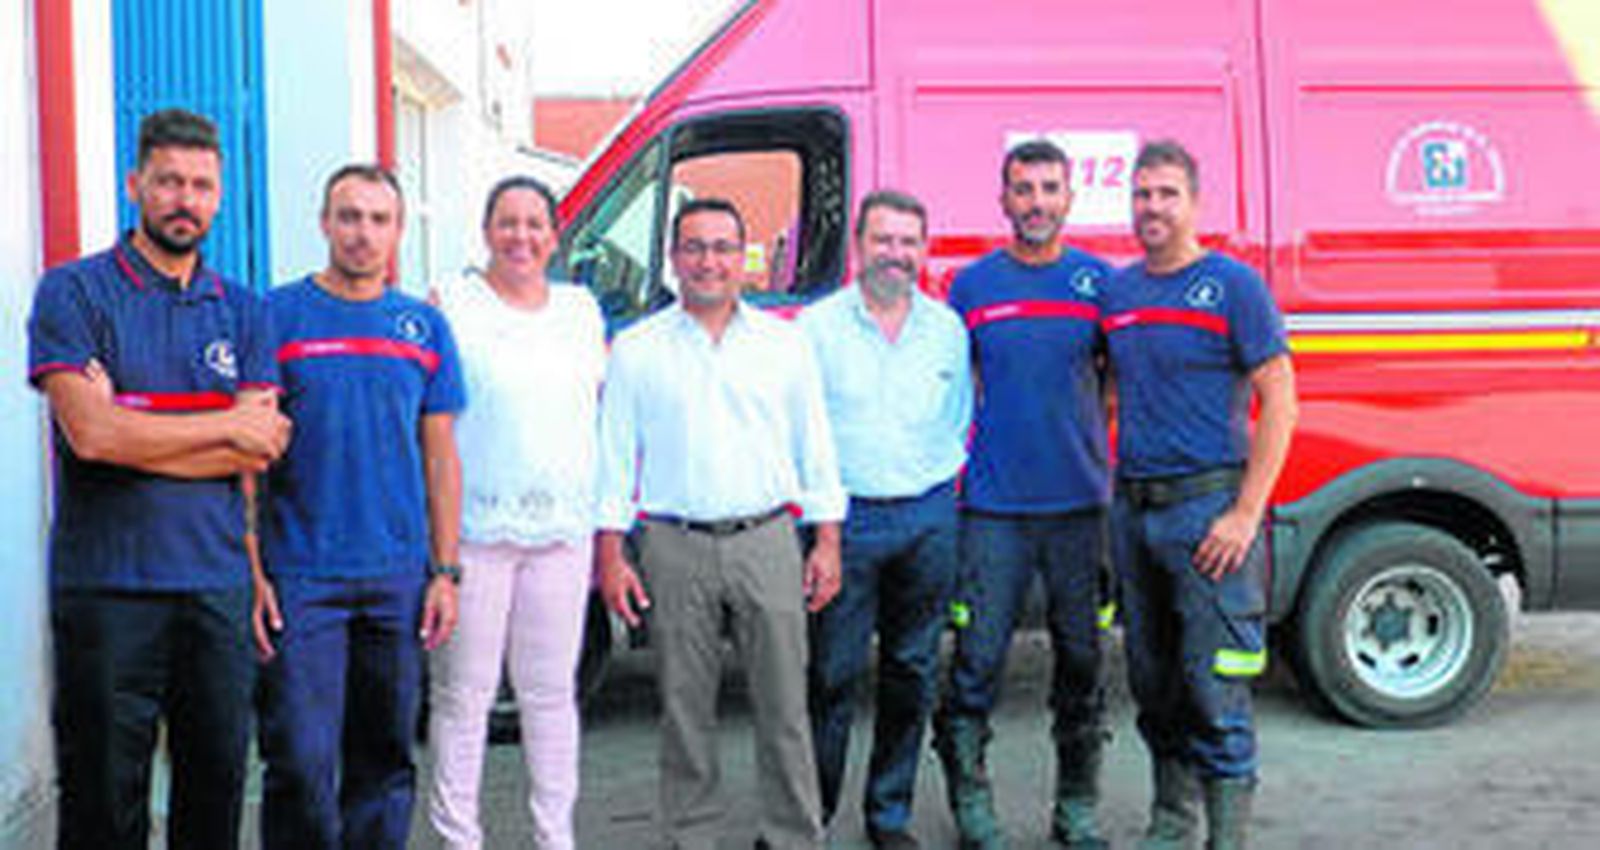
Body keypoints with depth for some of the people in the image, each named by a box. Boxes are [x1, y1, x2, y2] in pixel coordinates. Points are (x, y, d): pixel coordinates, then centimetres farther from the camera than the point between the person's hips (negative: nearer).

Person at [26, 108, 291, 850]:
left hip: (217, 584, 3)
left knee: (217, 783, 10)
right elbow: (90, 432, -13)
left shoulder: (243, 311, 10)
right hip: (105, 586, -3)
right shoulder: (72, 293, 0)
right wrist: (227, 425, -6)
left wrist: (132, 430, -10)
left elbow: (257, 454, -1)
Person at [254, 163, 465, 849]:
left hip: (399, 581, 3)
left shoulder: (426, 328, 9)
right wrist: (250, 571, -6)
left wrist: (445, 572, 6)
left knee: (384, 762, 11)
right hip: (300, 578, -3)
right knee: (302, 762, -5)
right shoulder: (275, 317, 0)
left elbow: (440, 459, 12)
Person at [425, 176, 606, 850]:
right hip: (474, 527, -4)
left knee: (551, 690, 10)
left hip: (563, 527, 4)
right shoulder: (450, 306, 0)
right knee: (464, 692, 0)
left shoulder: (582, 310, 14)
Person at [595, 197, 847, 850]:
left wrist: (827, 542, 6)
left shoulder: (785, 343, 9)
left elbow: (815, 448, 11)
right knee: (685, 708, 6)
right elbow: (614, 458, 6)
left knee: (784, 704, 3)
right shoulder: (636, 350, 6)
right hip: (676, 547, 0)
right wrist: (611, 555, 0)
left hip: (768, 542, 1)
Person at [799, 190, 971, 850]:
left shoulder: (948, 328, 11)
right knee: (832, 672, -3)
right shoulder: (819, 325, 2)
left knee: (912, 672, 8)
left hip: (929, 517, 3)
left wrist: (942, 479, 9)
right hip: (847, 517, -3)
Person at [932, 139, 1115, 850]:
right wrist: (953, 469, 6)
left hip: (1079, 504, 1)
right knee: (978, 657, -1)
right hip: (993, 506, -1)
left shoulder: (1099, 281, 5)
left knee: (1081, 657, 8)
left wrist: (1094, 449, 2)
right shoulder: (972, 285, 5)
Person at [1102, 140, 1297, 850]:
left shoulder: (1234, 285, -5)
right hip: (1133, 510, 6)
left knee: (1214, 687, -5)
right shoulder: (1116, 290, 12)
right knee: (1153, 683, 14)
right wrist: (1111, 485, 14)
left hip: (1208, 506, -6)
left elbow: (1278, 400, -8)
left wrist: (1246, 514, -15)